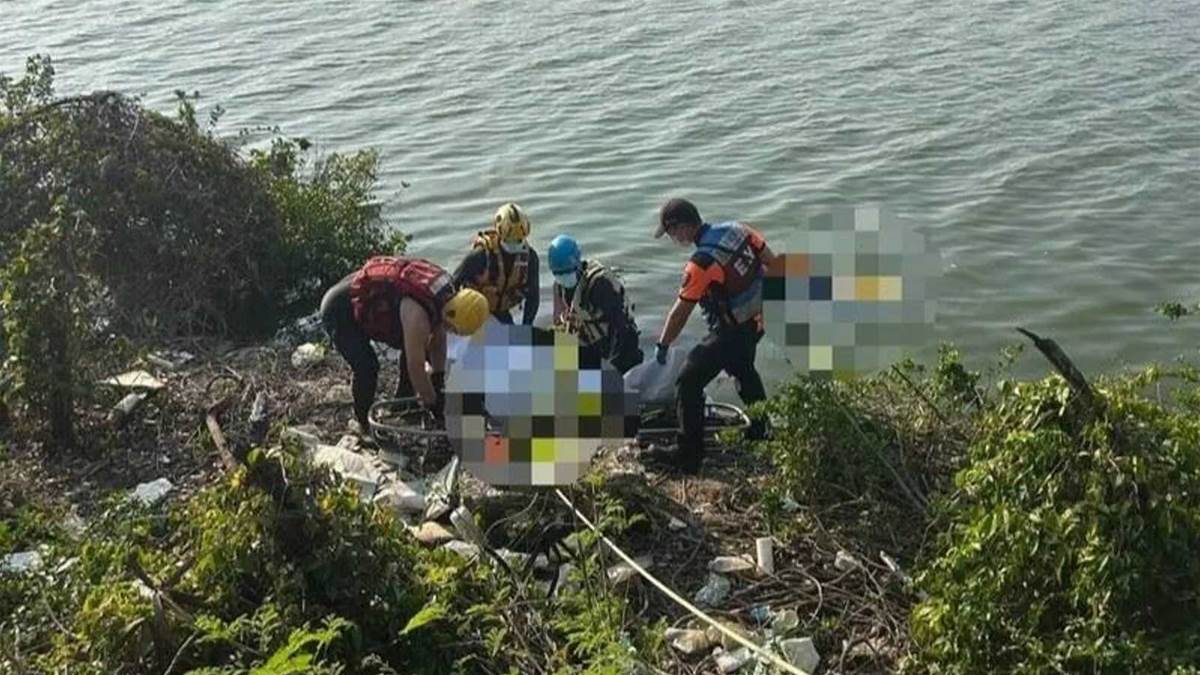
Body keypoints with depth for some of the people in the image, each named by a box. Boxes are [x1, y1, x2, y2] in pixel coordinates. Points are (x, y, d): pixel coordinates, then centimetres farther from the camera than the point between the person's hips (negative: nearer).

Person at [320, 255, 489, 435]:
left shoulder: (447, 292, -11)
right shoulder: (417, 314, -38)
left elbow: (438, 339, 3)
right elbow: (417, 368, -32)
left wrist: (439, 384, 3)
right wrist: (433, 406, -22)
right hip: (339, 310, -9)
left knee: (413, 350, 6)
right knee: (366, 366, -22)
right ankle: (362, 422, 1)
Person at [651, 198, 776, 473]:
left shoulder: (701, 263, -26)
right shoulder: (737, 229, -5)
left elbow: (681, 312, -18)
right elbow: (773, 263, 4)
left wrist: (662, 346, -5)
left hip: (730, 331, -9)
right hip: (756, 320, 9)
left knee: (689, 384, -5)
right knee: (744, 370, 33)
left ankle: (689, 457, -3)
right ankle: (761, 428, 52)